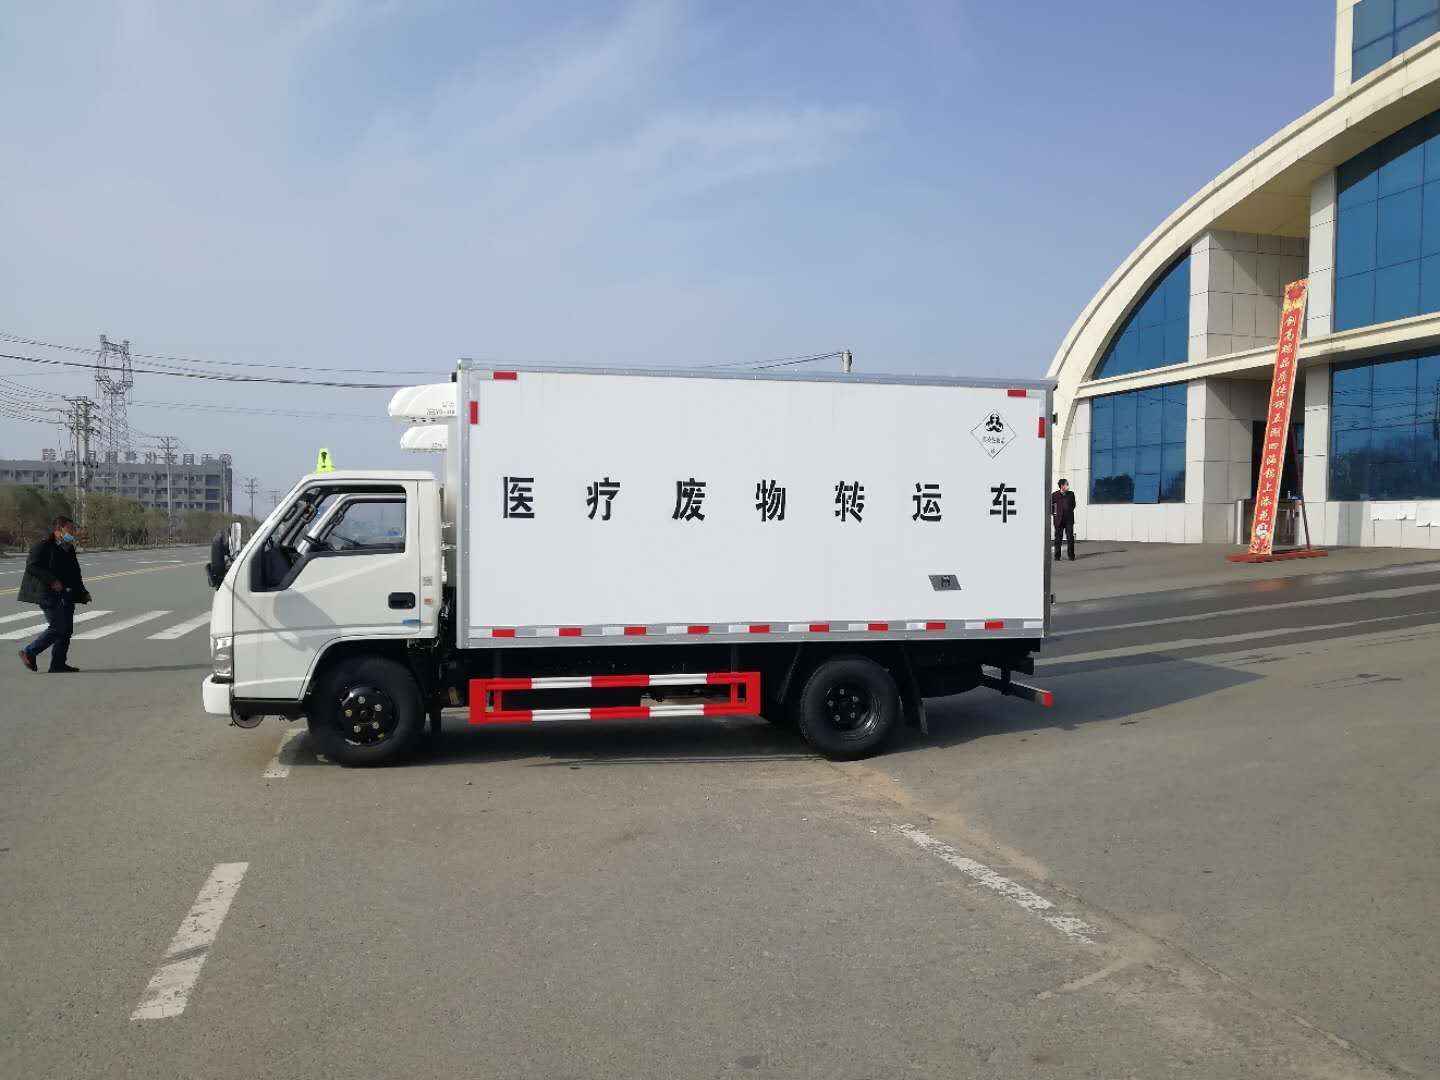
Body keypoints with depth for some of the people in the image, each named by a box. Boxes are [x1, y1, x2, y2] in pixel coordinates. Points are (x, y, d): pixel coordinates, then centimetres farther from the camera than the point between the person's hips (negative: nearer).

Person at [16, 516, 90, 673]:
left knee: (67, 629, 5)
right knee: (57, 627, -12)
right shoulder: (42, 546, -8)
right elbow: (31, 567, -17)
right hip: (48, 594, -9)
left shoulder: (69, 549, 17)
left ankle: (58, 664, 10)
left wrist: (83, 593, 16)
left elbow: (75, 575, 23)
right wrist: (51, 581, -23)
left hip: (66, 595, 9)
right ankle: (28, 652, 4)